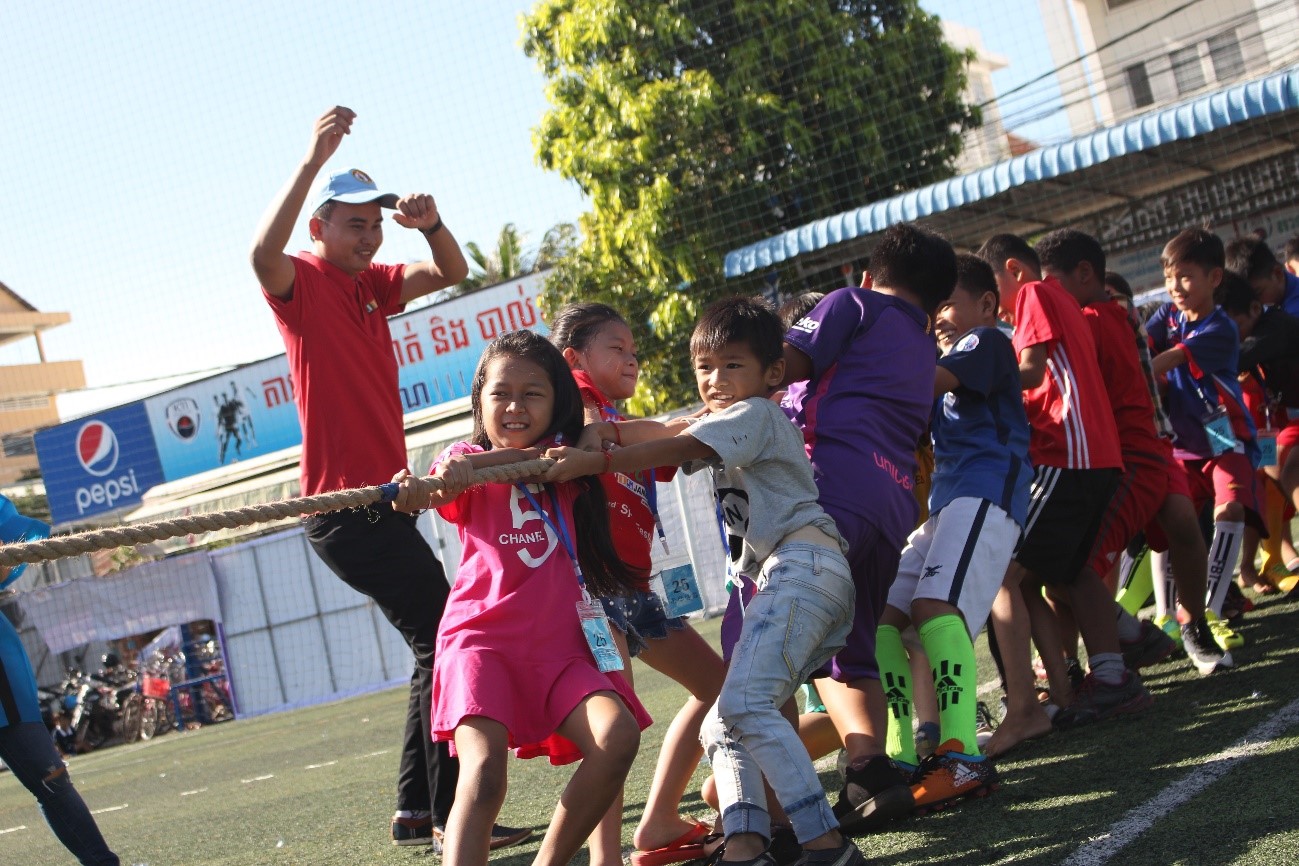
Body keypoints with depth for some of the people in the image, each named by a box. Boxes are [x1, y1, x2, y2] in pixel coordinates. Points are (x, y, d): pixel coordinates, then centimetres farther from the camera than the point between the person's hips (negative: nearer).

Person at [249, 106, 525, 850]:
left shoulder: (373, 284, 14)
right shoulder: (302, 282, -8)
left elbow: (452, 274, 14)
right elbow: (264, 253, -30)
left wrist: (433, 227, -8)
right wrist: (313, 160, -38)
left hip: (382, 502, 9)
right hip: (346, 505, -9)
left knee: (439, 645, 13)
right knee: (442, 641, -14)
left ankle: (416, 810, 19)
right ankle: (451, 811, -13)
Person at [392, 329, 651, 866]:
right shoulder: (465, 460, 7)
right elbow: (442, 493, -17)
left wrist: (478, 464, -31)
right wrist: (415, 491, -42)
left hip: (558, 644, 3)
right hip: (481, 636, -3)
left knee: (618, 736, -20)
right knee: (484, 767, -25)